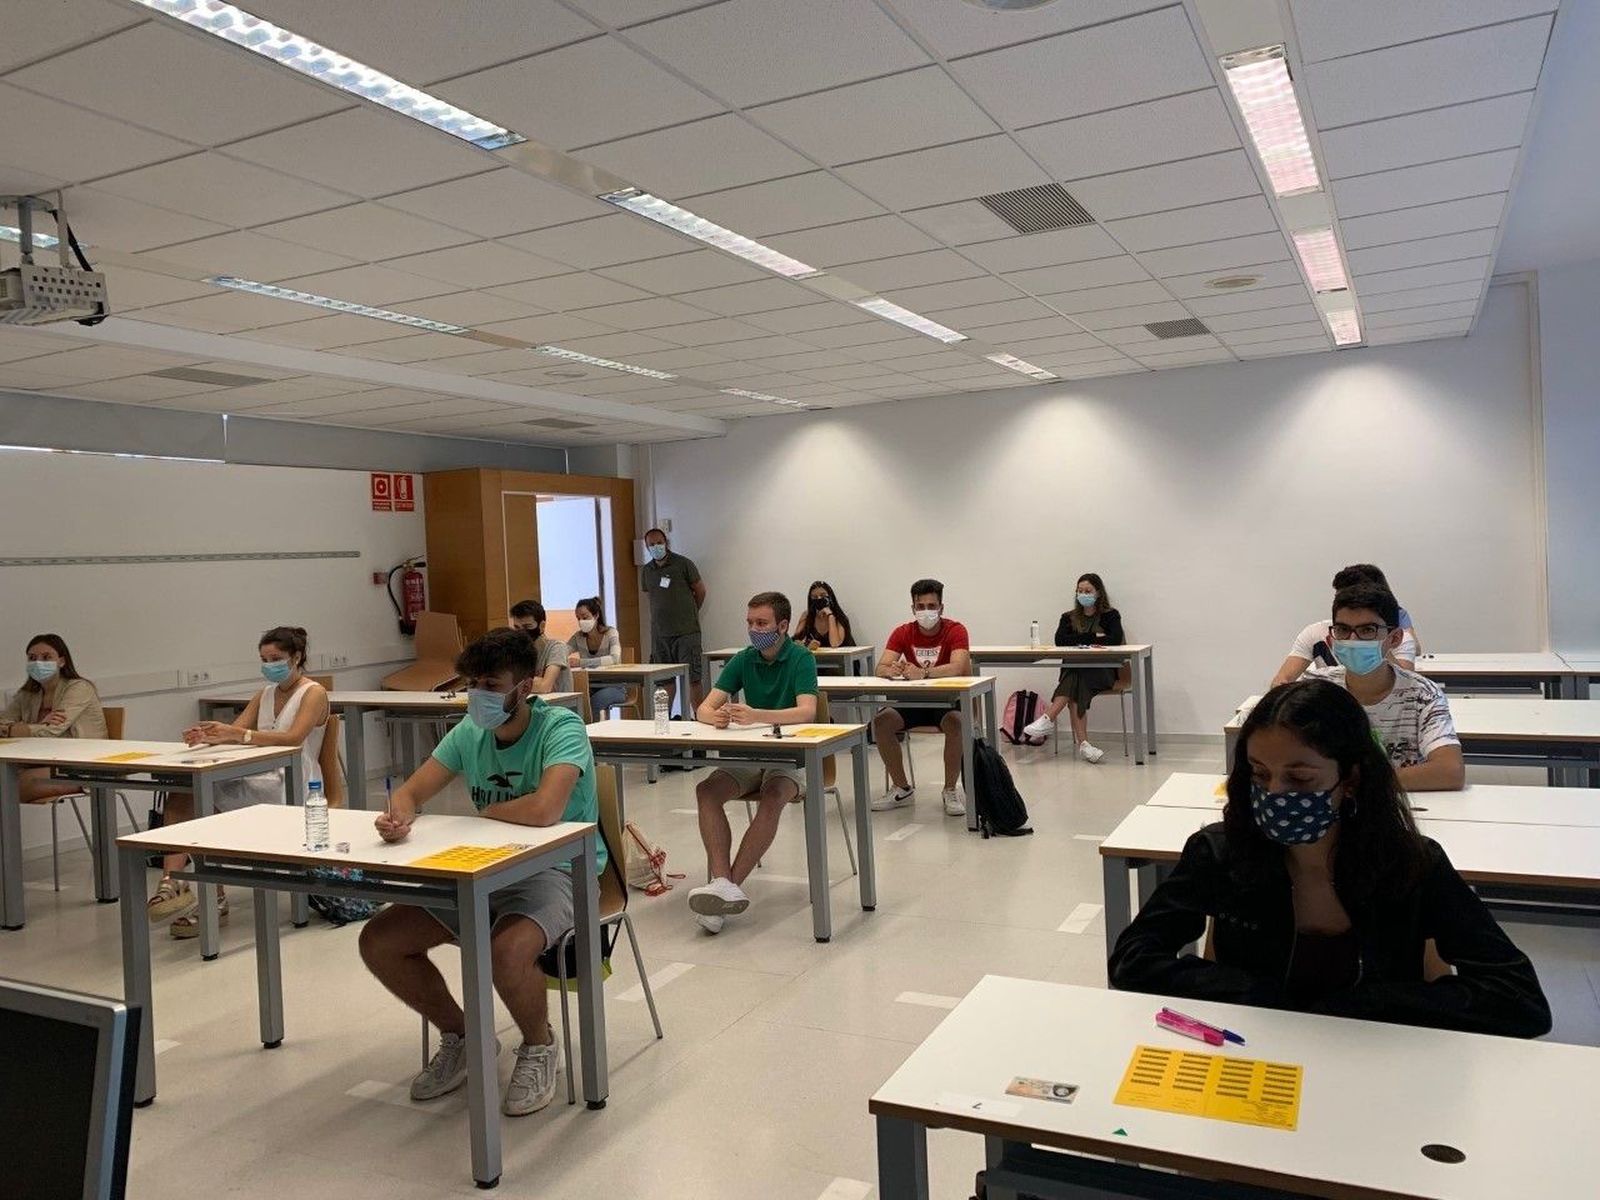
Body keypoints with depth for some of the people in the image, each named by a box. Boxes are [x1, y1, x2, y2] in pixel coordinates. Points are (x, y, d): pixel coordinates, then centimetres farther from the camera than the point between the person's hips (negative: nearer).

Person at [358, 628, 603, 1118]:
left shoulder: (561, 727, -19)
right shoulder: (470, 733, 2)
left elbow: (544, 809, -35)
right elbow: (410, 791, 3)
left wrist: (484, 812, -15)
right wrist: (398, 816, -22)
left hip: (560, 870, -7)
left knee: (507, 951, -37)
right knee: (377, 942, -2)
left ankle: (540, 1046, -2)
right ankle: (461, 1036, 20)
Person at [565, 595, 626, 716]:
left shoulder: (610, 633, -9)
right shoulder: (578, 637, 5)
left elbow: (615, 659, -27)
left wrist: (581, 662, -35)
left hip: (612, 686, -3)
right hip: (589, 687, 3)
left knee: (595, 701, -34)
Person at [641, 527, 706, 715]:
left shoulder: (684, 564, -4)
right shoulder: (646, 571, 9)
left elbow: (700, 590, 5)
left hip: (686, 631, -4)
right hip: (659, 633, 4)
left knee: (693, 676, -4)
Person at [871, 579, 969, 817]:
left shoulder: (955, 630, -11)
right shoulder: (903, 633, -1)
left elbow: (958, 668, -29)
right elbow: (880, 668, -11)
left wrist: (922, 673, -44)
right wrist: (892, 670, -37)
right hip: (914, 700, 4)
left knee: (956, 722, -36)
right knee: (880, 722, -21)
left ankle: (950, 791, -15)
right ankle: (901, 789, -5)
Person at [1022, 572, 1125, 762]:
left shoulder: (1110, 616, 9)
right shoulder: (1069, 617, 17)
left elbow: (1115, 640, -11)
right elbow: (1060, 640, -3)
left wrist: (1081, 640, -9)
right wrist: (1094, 637, -8)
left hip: (1102, 670, -2)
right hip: (1074, 670, 2)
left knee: (1076, 677, -34)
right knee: (1076, 688, -32)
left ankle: (1048, 719, -38)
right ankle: (1082, 744, -40)